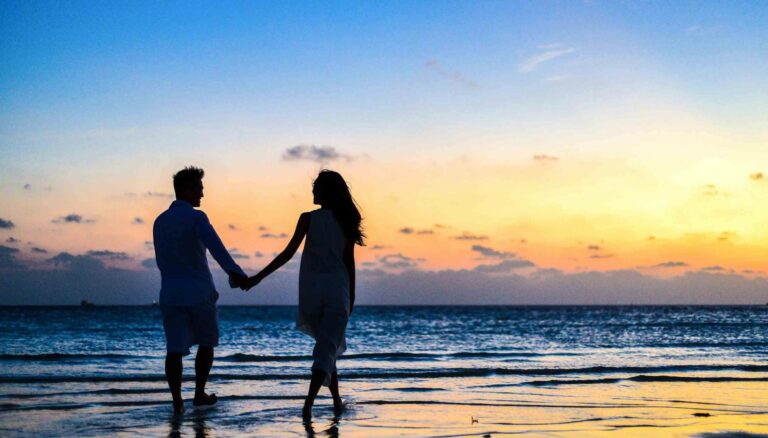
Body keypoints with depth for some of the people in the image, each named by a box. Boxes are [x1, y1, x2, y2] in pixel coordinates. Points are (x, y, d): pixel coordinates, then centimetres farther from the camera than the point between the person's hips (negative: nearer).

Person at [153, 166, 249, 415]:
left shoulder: (160, 222, 12)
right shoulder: (196, 217, -9)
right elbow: (216, 247, -27)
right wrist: (235, 273, -40)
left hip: (170, 293, 4)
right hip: (199, 292, -4)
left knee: (175, 349, 0)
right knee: (206, 342, 16)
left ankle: (177, 402, -11)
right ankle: (199, 395, 19)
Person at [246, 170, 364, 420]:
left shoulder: (308, 219, -4)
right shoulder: (345, 221, 3)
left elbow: (288, 253, -8)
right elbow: (349, 261, 4)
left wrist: (259, 277, -3)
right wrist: (351, 296, 13)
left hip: (311, 289, 0)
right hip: (337, 290, 0)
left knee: (326, 345, 18)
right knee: (327, 349, -4)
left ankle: (337, 401, 22)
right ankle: (309, 402, -21)